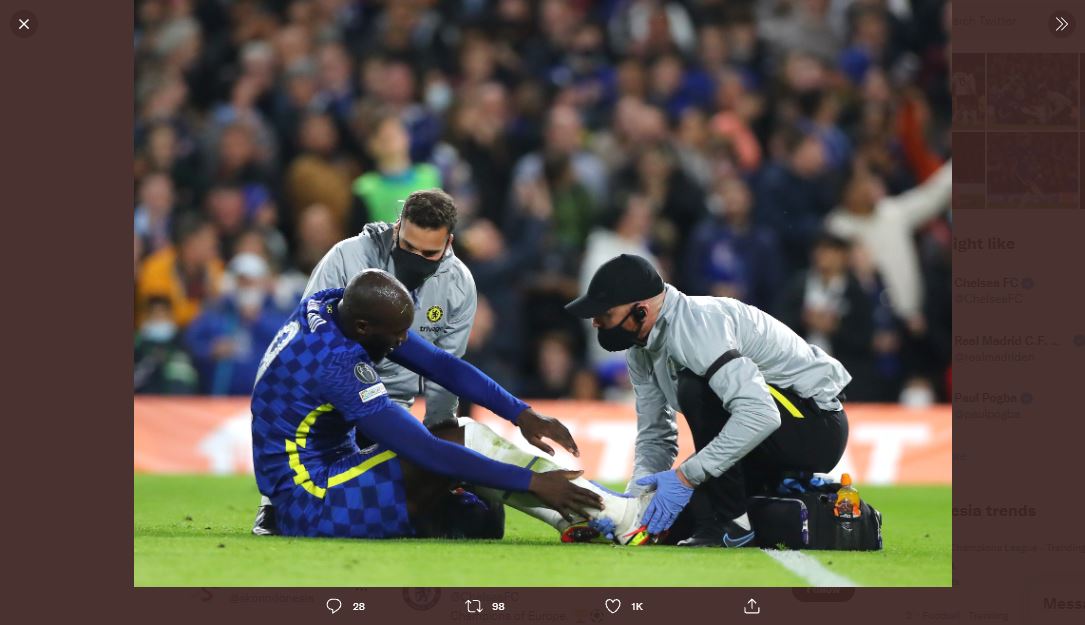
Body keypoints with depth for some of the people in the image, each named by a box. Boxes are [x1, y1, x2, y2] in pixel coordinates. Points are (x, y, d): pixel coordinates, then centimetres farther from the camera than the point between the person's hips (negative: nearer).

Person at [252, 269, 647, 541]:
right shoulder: (336, 360, -29)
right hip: (311, 507, -10)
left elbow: (440, 364, 4)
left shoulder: (340, 306, -2)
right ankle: (621, 518, -13)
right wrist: (531, 482, -26)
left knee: (471, 437, 4)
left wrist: (521, 415, -4)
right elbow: (426, 453, -29)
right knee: (463, 445, -16)